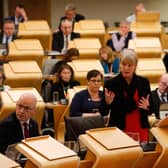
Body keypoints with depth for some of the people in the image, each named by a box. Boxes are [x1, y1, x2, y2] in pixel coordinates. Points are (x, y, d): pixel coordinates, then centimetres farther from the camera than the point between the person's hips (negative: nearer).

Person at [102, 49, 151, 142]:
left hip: (141, 129, 2)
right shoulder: (111, 84, -2)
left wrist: (147, 107, -10)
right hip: (119, 130, -2)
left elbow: (151, 109, 11)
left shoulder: (144, 82, 4)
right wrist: (107, 103, -18)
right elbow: (103, 112, 1)